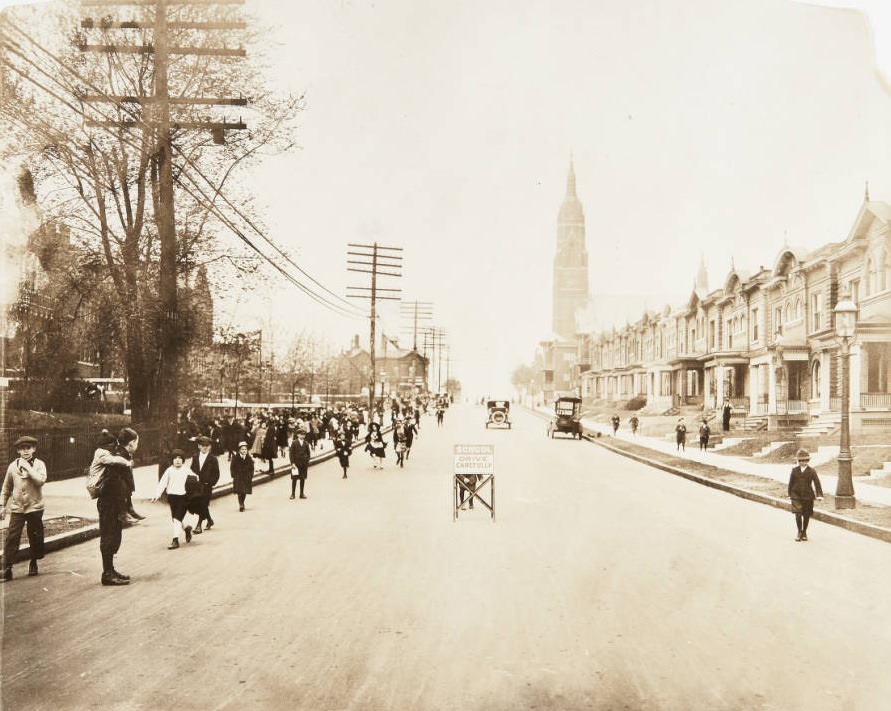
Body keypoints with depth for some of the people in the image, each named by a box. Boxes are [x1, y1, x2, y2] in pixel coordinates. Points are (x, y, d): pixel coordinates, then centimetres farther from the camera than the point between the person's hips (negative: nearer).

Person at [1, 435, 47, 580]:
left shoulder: (39, 464, -2)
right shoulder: (13, 466, 4)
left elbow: (41, 480, -20)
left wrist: (27, 467, -19)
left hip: (35, 507, -1)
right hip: (17, 508, 1)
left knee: (35, 537, 9)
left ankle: (33, 563, 28)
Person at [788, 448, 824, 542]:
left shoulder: (811, 471, -2)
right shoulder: (795, 470, 2)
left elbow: (817, 483, -6)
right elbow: (791, 482, 9)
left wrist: (819, 495, -16)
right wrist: (790, 494, 10)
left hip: (808, 496, 0)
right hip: (796, 495, 0)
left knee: (806, 515, 9)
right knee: (798, 513, -12)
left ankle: (804, 532, 26)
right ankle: (799, 532, 4)